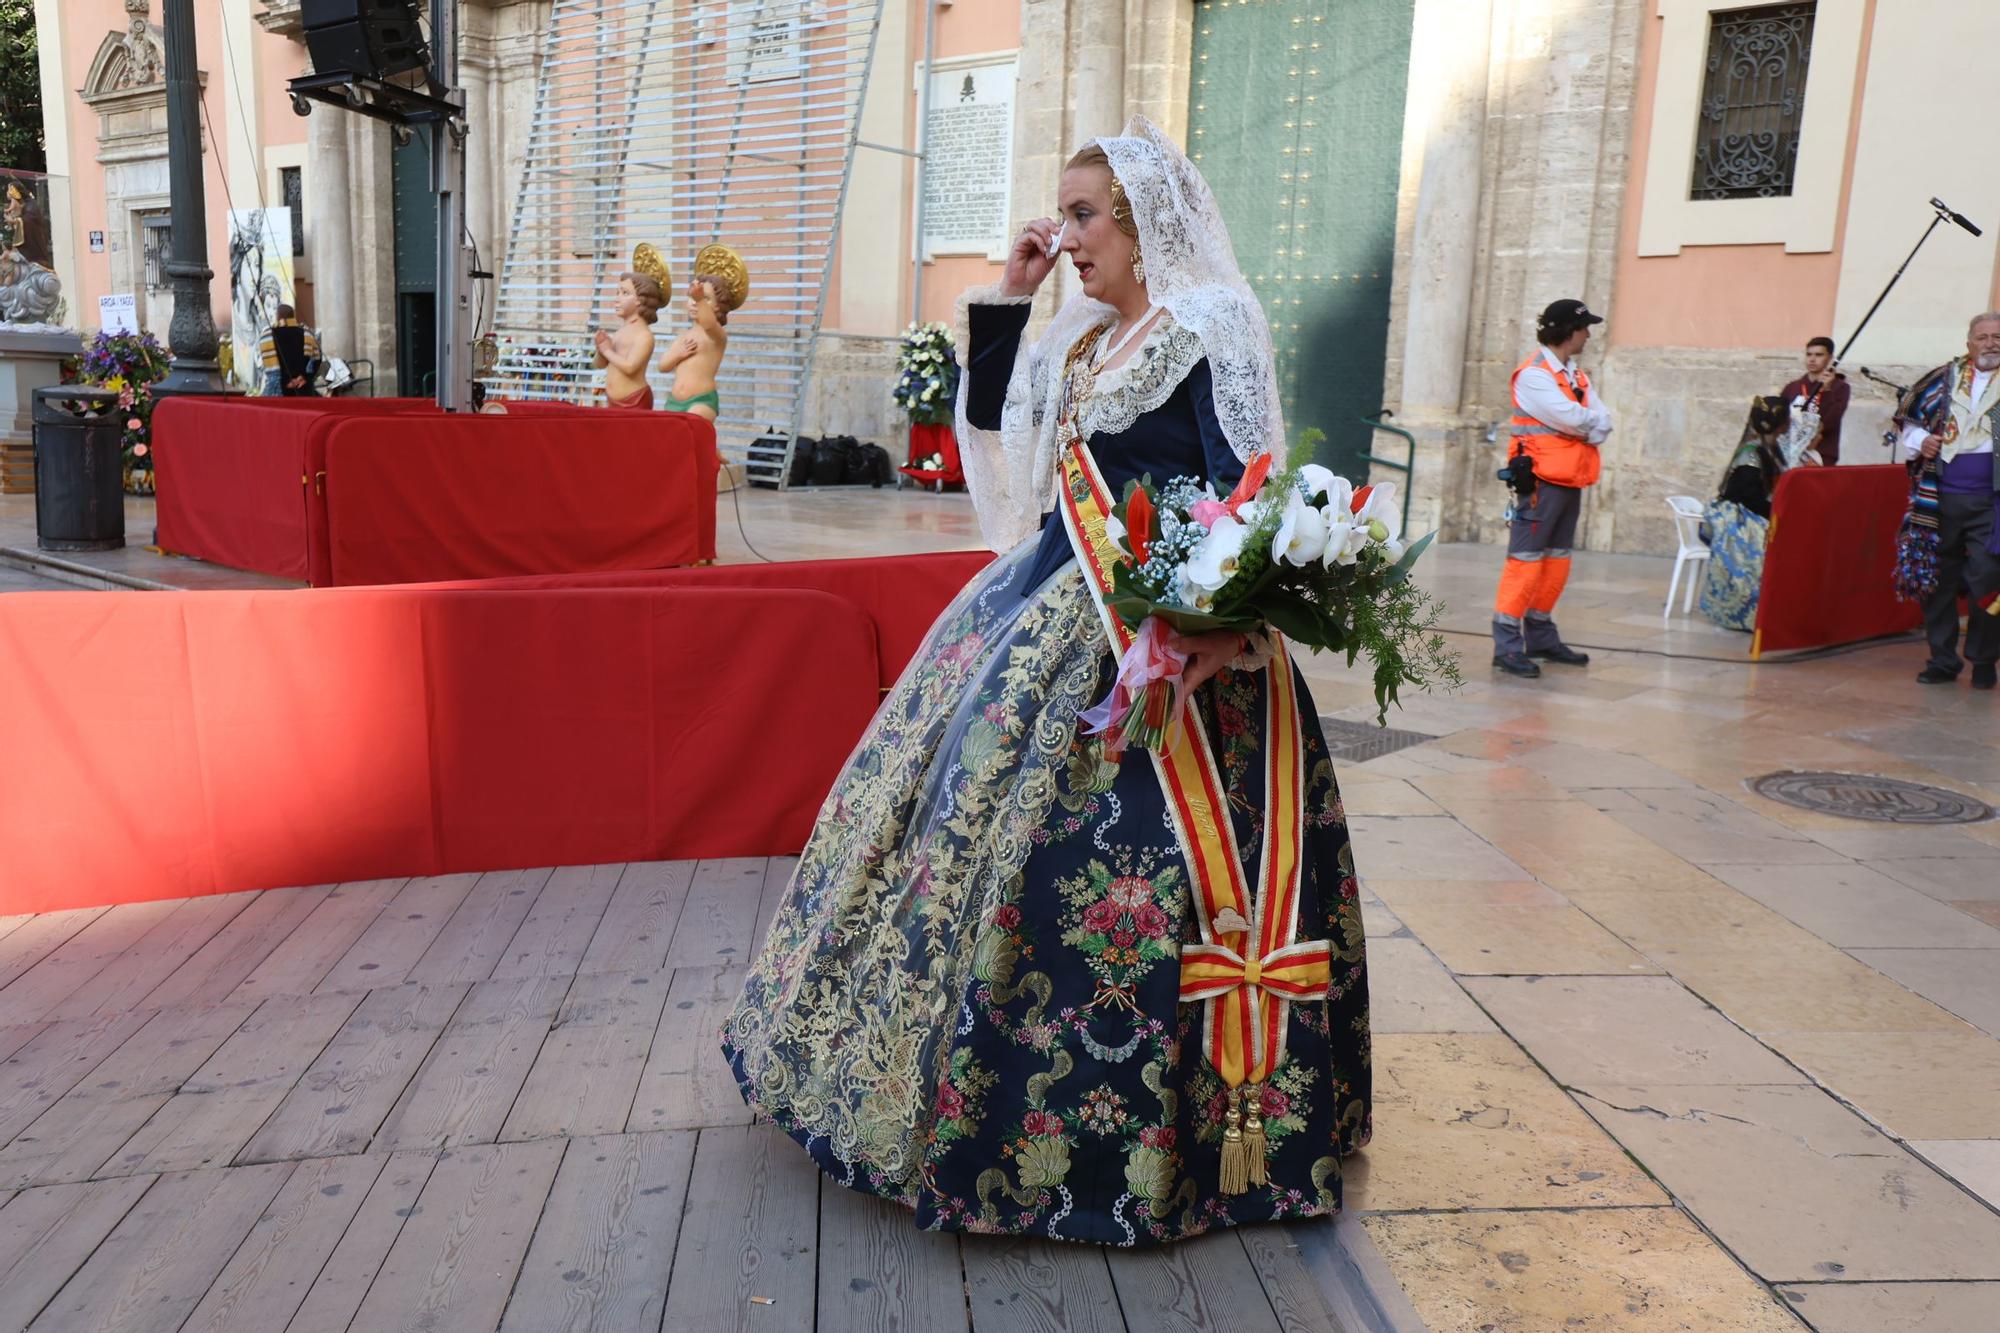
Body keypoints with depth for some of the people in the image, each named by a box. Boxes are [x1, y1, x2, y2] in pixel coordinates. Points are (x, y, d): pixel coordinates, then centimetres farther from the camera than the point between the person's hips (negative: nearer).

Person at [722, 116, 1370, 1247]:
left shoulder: (1211, 331, -9)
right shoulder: (1084, 337, 16)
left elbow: (1249, 487, -15)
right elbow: (991, 418, 21)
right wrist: (1004, 300, 13)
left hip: (1159, 630, -9)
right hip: (1057, 600, 9)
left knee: (1086, 838, -8)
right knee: (981, 789, 12)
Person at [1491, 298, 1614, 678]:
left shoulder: (1578, 377, 18)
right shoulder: (1533, 375, -10)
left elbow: (1603, 423, 7)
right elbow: (1572, 419, -20)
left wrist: (1585, 424, -11)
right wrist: (1592, 420, -1)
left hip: (1571, 481, 9)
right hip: (1542, 479, -9)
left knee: (1557, 559, 12)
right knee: (1526, 559, -10)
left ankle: (1541, 635, 21)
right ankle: (1507, 644, -9)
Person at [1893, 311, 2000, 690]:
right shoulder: (1944, 379, 10)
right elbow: (1906, 417, 19)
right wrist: (1919, 441, 0)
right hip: (1940, 499, 2)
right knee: (1937, 580, 6)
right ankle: (1943, 660, 18)